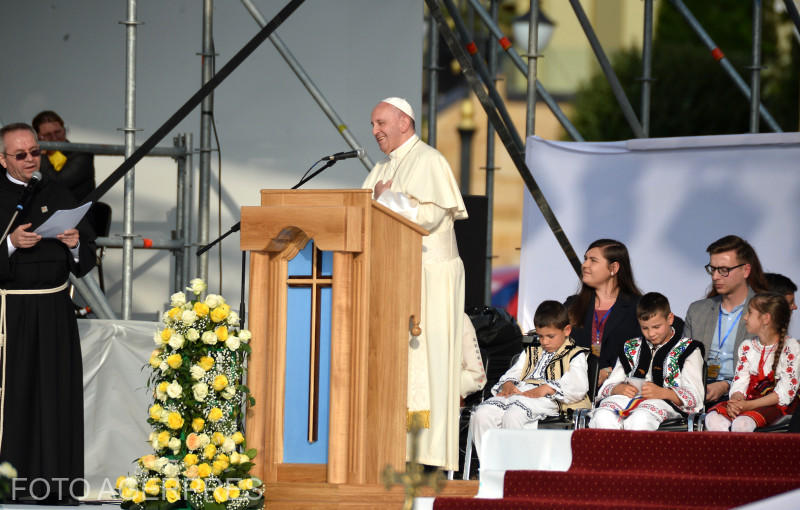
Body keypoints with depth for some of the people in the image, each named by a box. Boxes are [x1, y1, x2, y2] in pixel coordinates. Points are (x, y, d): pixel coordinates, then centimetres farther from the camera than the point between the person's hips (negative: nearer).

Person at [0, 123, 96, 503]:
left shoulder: (58, 196, 10)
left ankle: (51, 483, 7)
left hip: (54, 312, 4)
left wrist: (75, 245, -11)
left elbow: (87, 260, 9)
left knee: (55, 396, 3)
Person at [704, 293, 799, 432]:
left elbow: (786, 392, -12)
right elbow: (739, 382, 6)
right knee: (712, 418, -25)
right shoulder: (746, 347, 15)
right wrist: (735, 401, -20)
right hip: (749, 402, 5)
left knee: (742, 423, -37)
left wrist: (749, 405, -21)